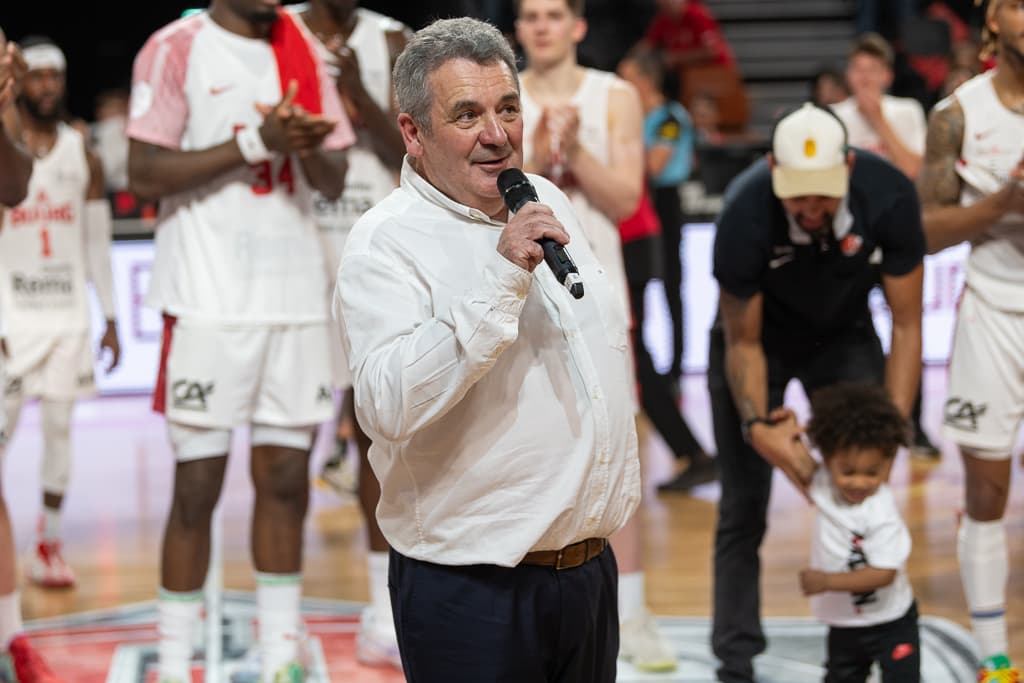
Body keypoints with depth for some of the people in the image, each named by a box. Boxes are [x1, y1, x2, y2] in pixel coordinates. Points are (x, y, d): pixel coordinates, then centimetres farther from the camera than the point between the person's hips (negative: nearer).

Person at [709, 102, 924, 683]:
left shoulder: (889, 195, -32)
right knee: (744, 504, -1)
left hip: (843, 335, 1)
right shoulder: (745, 215, -35)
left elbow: (906, 325, -21)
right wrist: (757, 426, -34)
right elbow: (743, 343, -20)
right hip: (762, 336, -1)